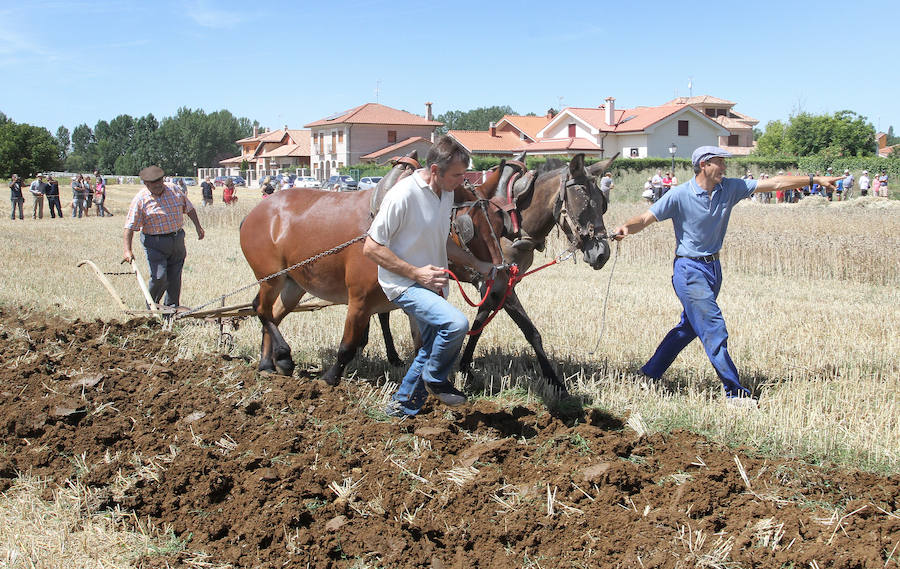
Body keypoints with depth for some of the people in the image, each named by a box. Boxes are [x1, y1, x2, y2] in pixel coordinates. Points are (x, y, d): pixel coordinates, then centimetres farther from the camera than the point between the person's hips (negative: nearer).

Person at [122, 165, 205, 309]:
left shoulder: (175, 191, 3)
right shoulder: (140, 200, -9)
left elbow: (189, 208, 19)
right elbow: (129, 227, -13)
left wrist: (198, 226, 13)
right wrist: (127, 250, -23)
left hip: (177, 240, 4)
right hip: (155, 244, -4)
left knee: (175, 278, 8)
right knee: (159, 277, -13)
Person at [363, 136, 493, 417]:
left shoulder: (446, 193, 4)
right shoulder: (403, 195, -22)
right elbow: (371, 247, -20)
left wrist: (475, 263, 9)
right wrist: (416, 272, -23)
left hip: (432, 282, 9)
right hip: (404, 285, -9)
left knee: (432, 350, 17)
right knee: (456, 323, -29)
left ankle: (402, 409, 36)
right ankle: (435, 379, -2)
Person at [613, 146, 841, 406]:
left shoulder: (730, 188, 1)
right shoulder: (679, 195, -13)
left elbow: (774, 183, 3)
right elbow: (646, 218, -16)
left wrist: (815, 179, 3)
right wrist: (626, 227, -37)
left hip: (713, 266, 7)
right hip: (689, 269, -7)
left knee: (689, 326, 15)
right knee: (713, 326, -10)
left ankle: (650, 373, 29)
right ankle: (734, 391, -5)